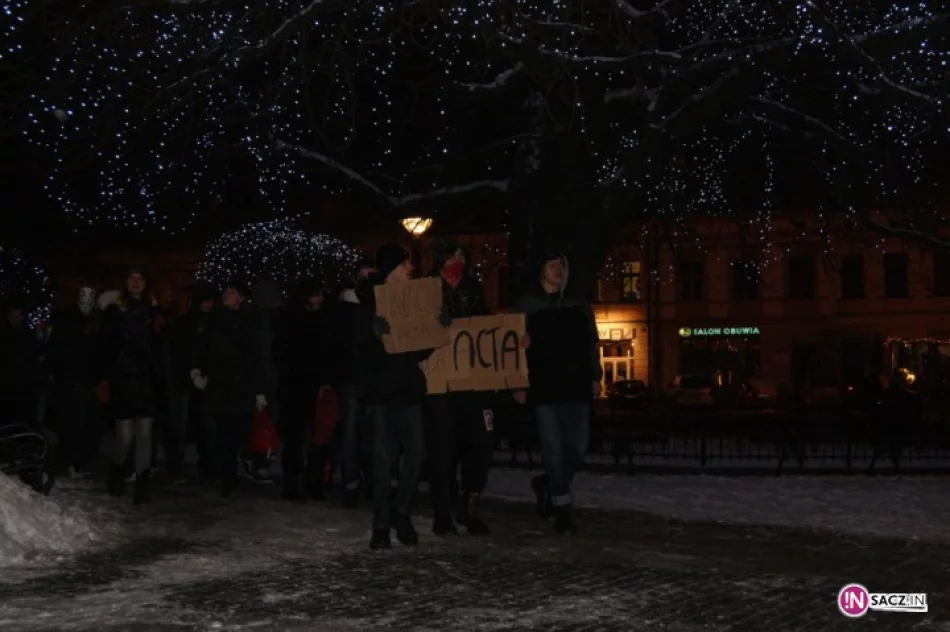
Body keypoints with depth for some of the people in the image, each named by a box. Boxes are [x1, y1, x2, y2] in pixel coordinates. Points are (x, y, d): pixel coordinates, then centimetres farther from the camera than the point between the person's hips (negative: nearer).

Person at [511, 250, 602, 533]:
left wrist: (595, 377, 7)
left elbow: (591, 344, 15)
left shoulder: (579, 305, 13)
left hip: (576, 386, 3)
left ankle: (547, 484, 27)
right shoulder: (525, 306, 4)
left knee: (577, 447, 1)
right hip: (543, 388, -3)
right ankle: (563, 508, 2)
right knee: (553, 447, -4)